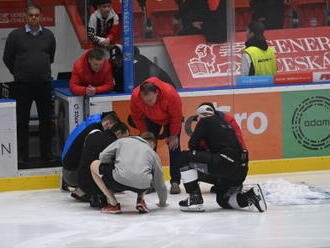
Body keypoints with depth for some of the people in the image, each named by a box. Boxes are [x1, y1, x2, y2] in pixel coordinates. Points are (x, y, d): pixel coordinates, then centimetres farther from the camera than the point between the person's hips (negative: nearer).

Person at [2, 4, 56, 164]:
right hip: (22, 85, -2)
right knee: (22, 121, 2)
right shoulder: (15, 35, -3)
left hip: (44, 84, 3)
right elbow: (7, 58, 7)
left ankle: (46, 154, 16)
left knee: (46, 120, 7)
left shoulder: (48, 35, 6)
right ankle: (22, 155, 8)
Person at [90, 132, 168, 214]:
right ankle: (140, 200, 17)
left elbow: (103, 156, 16)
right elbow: (159, 181, 33)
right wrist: (162, 203, 48)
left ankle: (114, 204, 14)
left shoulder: (123, 141, 26)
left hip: (120, 179, -3)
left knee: (94, 165, 23)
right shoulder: (153, 154, 29)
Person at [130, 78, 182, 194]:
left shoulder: (170, 94, -42)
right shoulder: (135, 96, -35)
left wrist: (173, 135, -17)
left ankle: (175, 182, -3)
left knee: (174, 146, -8)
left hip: (170, 118, -2)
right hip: (151, 118, 2)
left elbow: (176, 116, -25)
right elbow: (137, 118, -15)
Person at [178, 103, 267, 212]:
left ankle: (195, 199, -3)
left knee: (185, 157, 2)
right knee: (223, 200, 26)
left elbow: (193, 144, 0)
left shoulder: (205, 121, 6)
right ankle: (251, 195, 3)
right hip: (241, 169, 8)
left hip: (225, 164, -8)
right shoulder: (224, 123, 29)